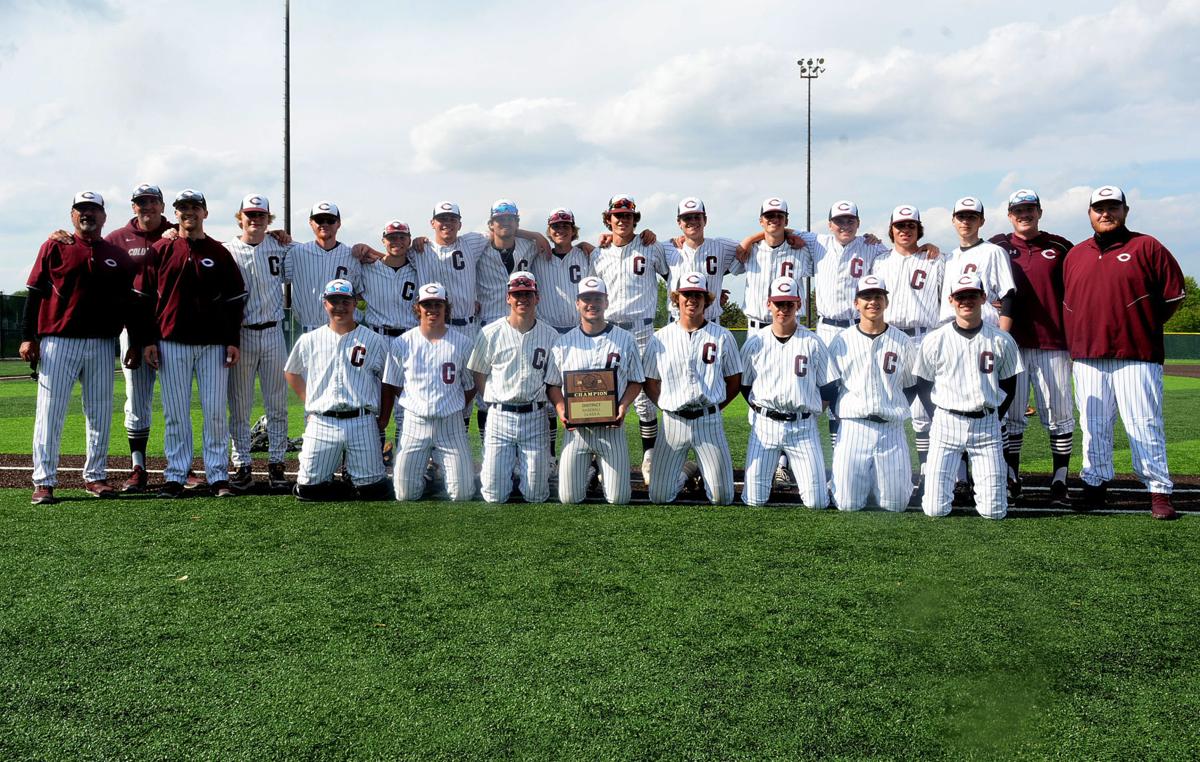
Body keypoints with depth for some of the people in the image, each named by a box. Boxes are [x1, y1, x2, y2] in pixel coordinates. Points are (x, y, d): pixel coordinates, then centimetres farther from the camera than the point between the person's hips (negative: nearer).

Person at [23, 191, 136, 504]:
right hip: (58, 341, -2)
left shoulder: (118, 256, 11)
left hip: (102, 344, 3)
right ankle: (44, 482, -1)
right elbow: (35, 294, 3)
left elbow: (128, 304, 14)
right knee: (50, 412, -4)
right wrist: (29, 337, -4)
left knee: (100, 413, 6)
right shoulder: (54, 247, 5)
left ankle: (95, 477, 16)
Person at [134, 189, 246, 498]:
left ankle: (218, 476, 6)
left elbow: (234, 299, 8)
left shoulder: (219, 253, 8)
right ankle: (175, 478, 9)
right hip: (171, 344, 0)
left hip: (213, 344, 0)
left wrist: (233, 341, 2)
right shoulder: (159, 251, 7)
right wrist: (147, 340, -1)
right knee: (175, 413, 2)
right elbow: (145, 297, 6)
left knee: (216, 412, -1)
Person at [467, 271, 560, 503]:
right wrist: (497, 404, 1)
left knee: (535, 495, 0)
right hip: (499, 416, -1)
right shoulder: (490, 334, 1)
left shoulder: (551, 336, 4)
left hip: (535, 417, 1)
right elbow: (478, 377, 8)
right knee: (495, 496, -3)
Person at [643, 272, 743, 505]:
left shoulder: (722, 336, 3)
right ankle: (681, 475, 32)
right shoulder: (660, 338, 5)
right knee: (658, 496, 0)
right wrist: (667, 407, 0)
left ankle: (705, 472, 32)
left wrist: (713, 407, 3)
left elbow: (734, 381, 9)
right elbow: (650, 383, 10)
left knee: (722, 498, -1)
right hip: (673, 422, 1)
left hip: (709, 421, 0)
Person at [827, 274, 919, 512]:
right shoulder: (841, 341, 4)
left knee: (895, 504, -2)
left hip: (891, 430, 1)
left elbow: (912, 385, 16)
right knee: (847, 503, -5)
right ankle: (864, 480, 27)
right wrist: (842, 412, 3)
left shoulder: (903, 342, 6)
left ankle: (890, 479, 30)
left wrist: (897, 410, 5)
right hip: (853, 428, 0)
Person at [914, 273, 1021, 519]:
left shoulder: (1001, 341, 3)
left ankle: (982, 481, 30)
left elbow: (1008, 386, 12)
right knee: (935, 509, -6)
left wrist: (993, 419, 4)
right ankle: (952, 480, 28)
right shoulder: (935, 341, 0)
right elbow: (923, 386, 8)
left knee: (994, 511, -4)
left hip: (987, 425, 1)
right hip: (946, 423, -1)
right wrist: (940, 418, 0)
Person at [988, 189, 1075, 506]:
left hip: (1053, 344, 0)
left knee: (1059, 415, 0)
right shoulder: (997, 247, 7)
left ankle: (1060, 482, 8)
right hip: (1011, 343, 0)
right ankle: (1012, 479, 13)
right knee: (1011, 414, 4)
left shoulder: (1060, 248, 8)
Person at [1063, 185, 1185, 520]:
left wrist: (1143, 329, 3)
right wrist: (1073, 347, 13)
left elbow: (1174, 294, 3)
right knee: (1094, 427, 8)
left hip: (1136, 356, -4)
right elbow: (1067, 305, 20)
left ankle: (1159, 490, 3)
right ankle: (1094, 484, 16)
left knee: (1145, 426, -3)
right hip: (1087, 358, 4)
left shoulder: (1147, 247, 2)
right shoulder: (1075, 255, 15)